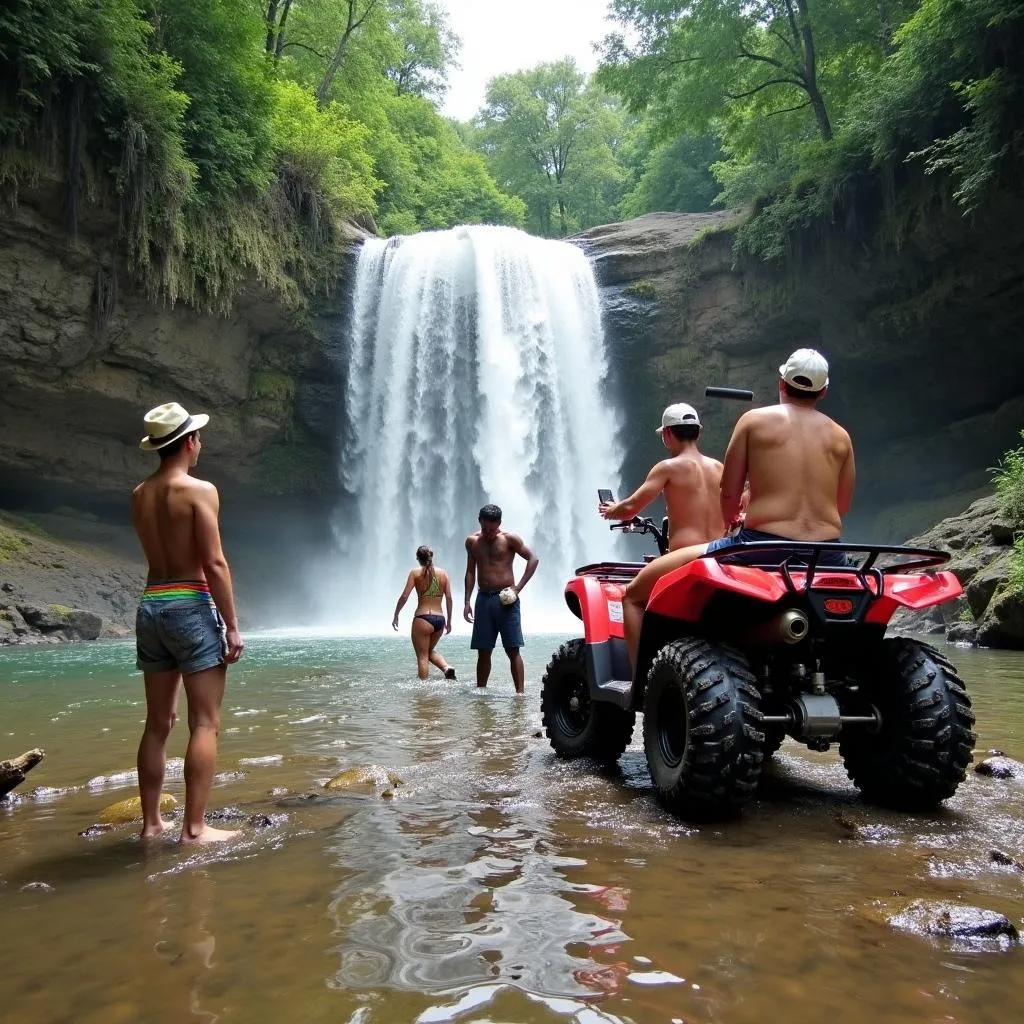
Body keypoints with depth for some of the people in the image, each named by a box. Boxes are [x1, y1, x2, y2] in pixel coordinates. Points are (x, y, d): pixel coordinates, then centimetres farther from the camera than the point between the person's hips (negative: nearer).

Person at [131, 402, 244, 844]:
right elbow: (214, 564, -15)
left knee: (158, 723, 13)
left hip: (150, 605, 7)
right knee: (205, 724, -2)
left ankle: (151, 822, 19)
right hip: (191, 606, -7)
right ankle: (194, 828, -1)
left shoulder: (139, 495, 11)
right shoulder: (199, 490, -10)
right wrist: (232, 625, -12)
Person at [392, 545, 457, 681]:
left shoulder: (415, 573, 0)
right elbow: (449, 598, 6)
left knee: (422, 657, 5)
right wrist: (449, 621, 14)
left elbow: (404, 596, -6)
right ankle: (447, 667, 2)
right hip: (440, 619, 4)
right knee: (429, 650, 25)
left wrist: (396, 616, 4)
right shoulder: (443, 573, 8)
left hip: (423, 618, -4)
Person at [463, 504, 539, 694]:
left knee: (513, 650, -5)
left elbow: (533, 558, -4)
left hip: (506, 600, -4)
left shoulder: (509, 539, -4)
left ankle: (520, 693, -4)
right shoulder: (472, 541, 9)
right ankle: (480, 693, 16)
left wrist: (518, 588, -11)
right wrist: (467, 602, 9)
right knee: (483, 651, 7)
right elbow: (470, 571, 15)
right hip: (483, 599, 4)